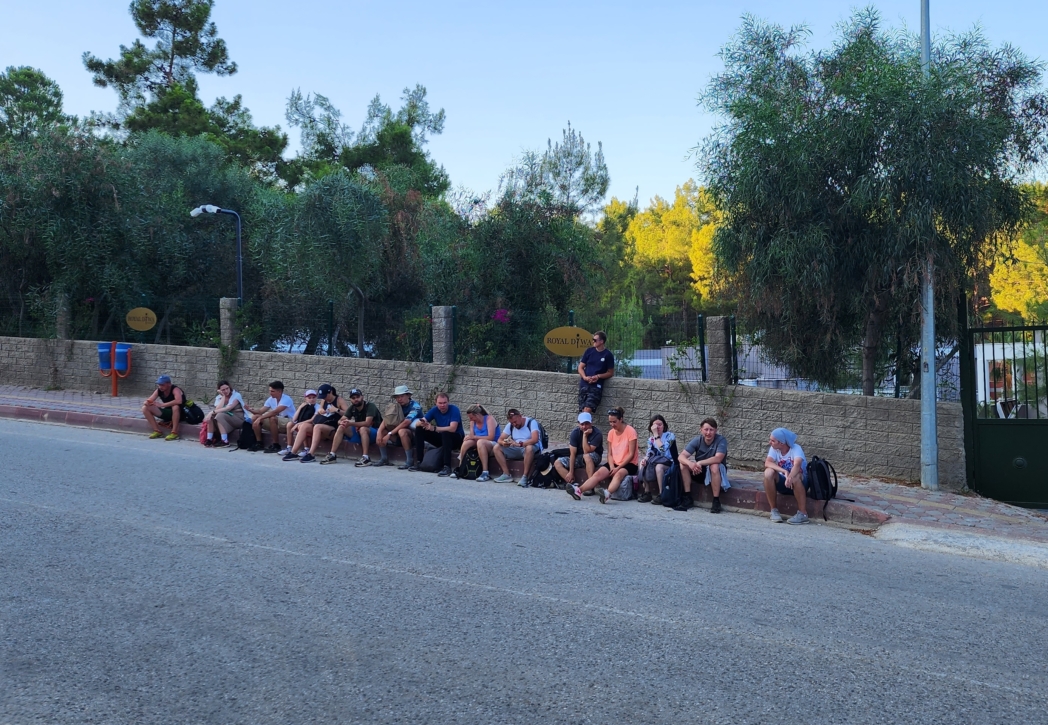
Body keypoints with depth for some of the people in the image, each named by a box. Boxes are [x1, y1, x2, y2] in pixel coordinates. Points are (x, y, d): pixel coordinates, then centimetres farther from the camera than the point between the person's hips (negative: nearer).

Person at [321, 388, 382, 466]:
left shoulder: (370, 406, -17)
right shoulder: (352, 408, 4)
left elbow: (367, 423, -29)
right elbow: (340, 421, 0)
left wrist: (351, 423, -36)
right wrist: (342, 423, -25)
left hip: (374, 431, -7)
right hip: (358, 432, 7)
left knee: (363, 428, -37)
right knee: (341, 427, -10)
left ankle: (366, 458, -42)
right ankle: (332, 455, -12)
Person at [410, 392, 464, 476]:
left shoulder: (454, 410, -18)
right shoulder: (434, 410, -3)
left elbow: (452, 429, -31)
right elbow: (418, 423, -8)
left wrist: (434, 428, -38)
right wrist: (422, 423, -34)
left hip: (456, 439, -6)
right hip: (441, 438, 6)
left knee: (445, 433, -39)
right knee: (419, 430, -9)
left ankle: (447, 467, -40)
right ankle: (419, 462, -8)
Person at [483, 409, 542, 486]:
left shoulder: (531, 422, -12)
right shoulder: (510, 425, 6)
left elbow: (535, 439, -27)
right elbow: (500, 440, 3)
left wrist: (519, 444, -36)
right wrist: (503, 443, -22)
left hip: (530, 449, -6)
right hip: (516, 450, 6)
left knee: (529, 448, -41)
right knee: (496, 447, -11)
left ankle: (525, 477, -36)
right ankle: (507, 475, -15)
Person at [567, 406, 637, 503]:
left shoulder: (630, 431, -10)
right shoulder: (611, 433, 8)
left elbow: (631, 454, -13)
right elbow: (610, 454, 6)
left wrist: (618, 468, -18)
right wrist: (612, 467, -13)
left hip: (629, 464, -5)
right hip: (614, 463, 6)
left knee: (619, 474, -37)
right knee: (598, 473, -20)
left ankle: (607, 493, -63)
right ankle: (579, 491, -38)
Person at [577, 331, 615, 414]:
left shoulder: (608, 355, 0)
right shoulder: (589, 351, 8)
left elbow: (610, 372, 5)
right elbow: (580, 367, 11)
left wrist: (598, 376, -12)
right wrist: (584, 377, -9)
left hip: (596, 386, -3)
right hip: (584, 384, 3)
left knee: (588, 409, -19)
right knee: (582, 410, -5)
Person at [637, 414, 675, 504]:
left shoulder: (669, 435, -7)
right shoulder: (651, 438, 11)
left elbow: (662, 449, -22)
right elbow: (649, 453, 4)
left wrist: (656, 434, -19)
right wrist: (644, 459, -19)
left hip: (669, 463, -6)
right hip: (655, 461, 6)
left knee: (658, 466, -37)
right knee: (641, 464, -19)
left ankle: (661, 494, -25)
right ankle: (647, 492, -14)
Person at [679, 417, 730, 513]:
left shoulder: (721, 440, -18)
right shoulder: (697, 440, -9)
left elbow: (718, 458, -34)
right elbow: (681, 456, -18)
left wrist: (700, 463, -42)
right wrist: (690, 463, -41)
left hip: (717, 472, -4)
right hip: (700, 471, 4)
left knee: (714, 466, -37)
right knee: (683, 464, -20)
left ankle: (716, 501, -27)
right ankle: (688, 498, -14)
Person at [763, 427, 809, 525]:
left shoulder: (796, 448, -20)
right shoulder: (774, 449, -8)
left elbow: (797, 465, -39)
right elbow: (767, 463, -26)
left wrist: (790, 477, -59)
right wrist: (784, 471, -41)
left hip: (800, 483, -4)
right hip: (782, 483, 4)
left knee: (795, 477, -38)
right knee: (768, 472, -26)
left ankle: (802, 514, -28)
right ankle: (774, 510, -17)